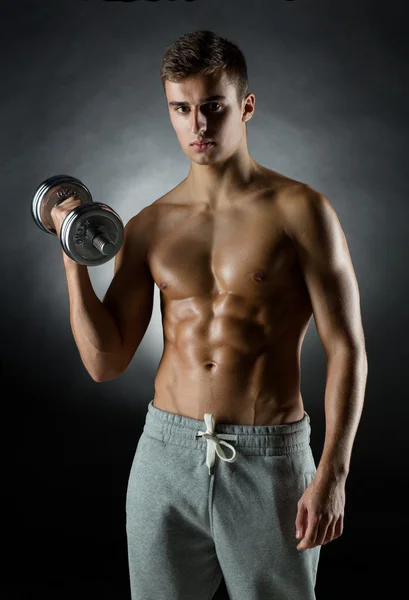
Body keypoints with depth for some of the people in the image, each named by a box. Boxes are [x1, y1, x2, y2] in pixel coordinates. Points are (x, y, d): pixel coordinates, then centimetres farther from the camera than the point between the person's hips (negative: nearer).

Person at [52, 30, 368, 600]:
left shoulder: (300, 211, -6)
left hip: (268, 463, -3)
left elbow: (347, 349, -7)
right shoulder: (149, 227, 5)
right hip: (166, 453, 3)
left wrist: (332, 474, -14)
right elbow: (105, 362, 4)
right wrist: (74, 258, -6)